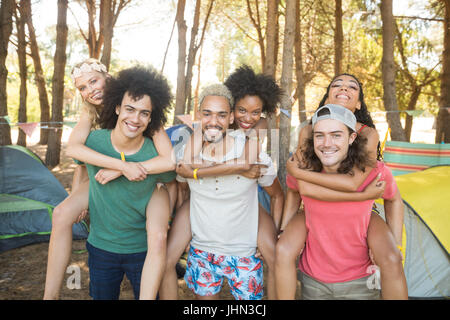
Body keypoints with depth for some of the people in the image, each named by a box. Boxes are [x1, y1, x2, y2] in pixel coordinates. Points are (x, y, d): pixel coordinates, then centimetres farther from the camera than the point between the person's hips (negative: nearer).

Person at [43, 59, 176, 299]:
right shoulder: (90, 113, -8)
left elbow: (170, 160, -35)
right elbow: (73, 148, -28)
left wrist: (117, 172, -34)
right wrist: (123, 165, -41)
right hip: (111, 176, 5)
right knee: (62, 213, -13)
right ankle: (50, 295, -4)